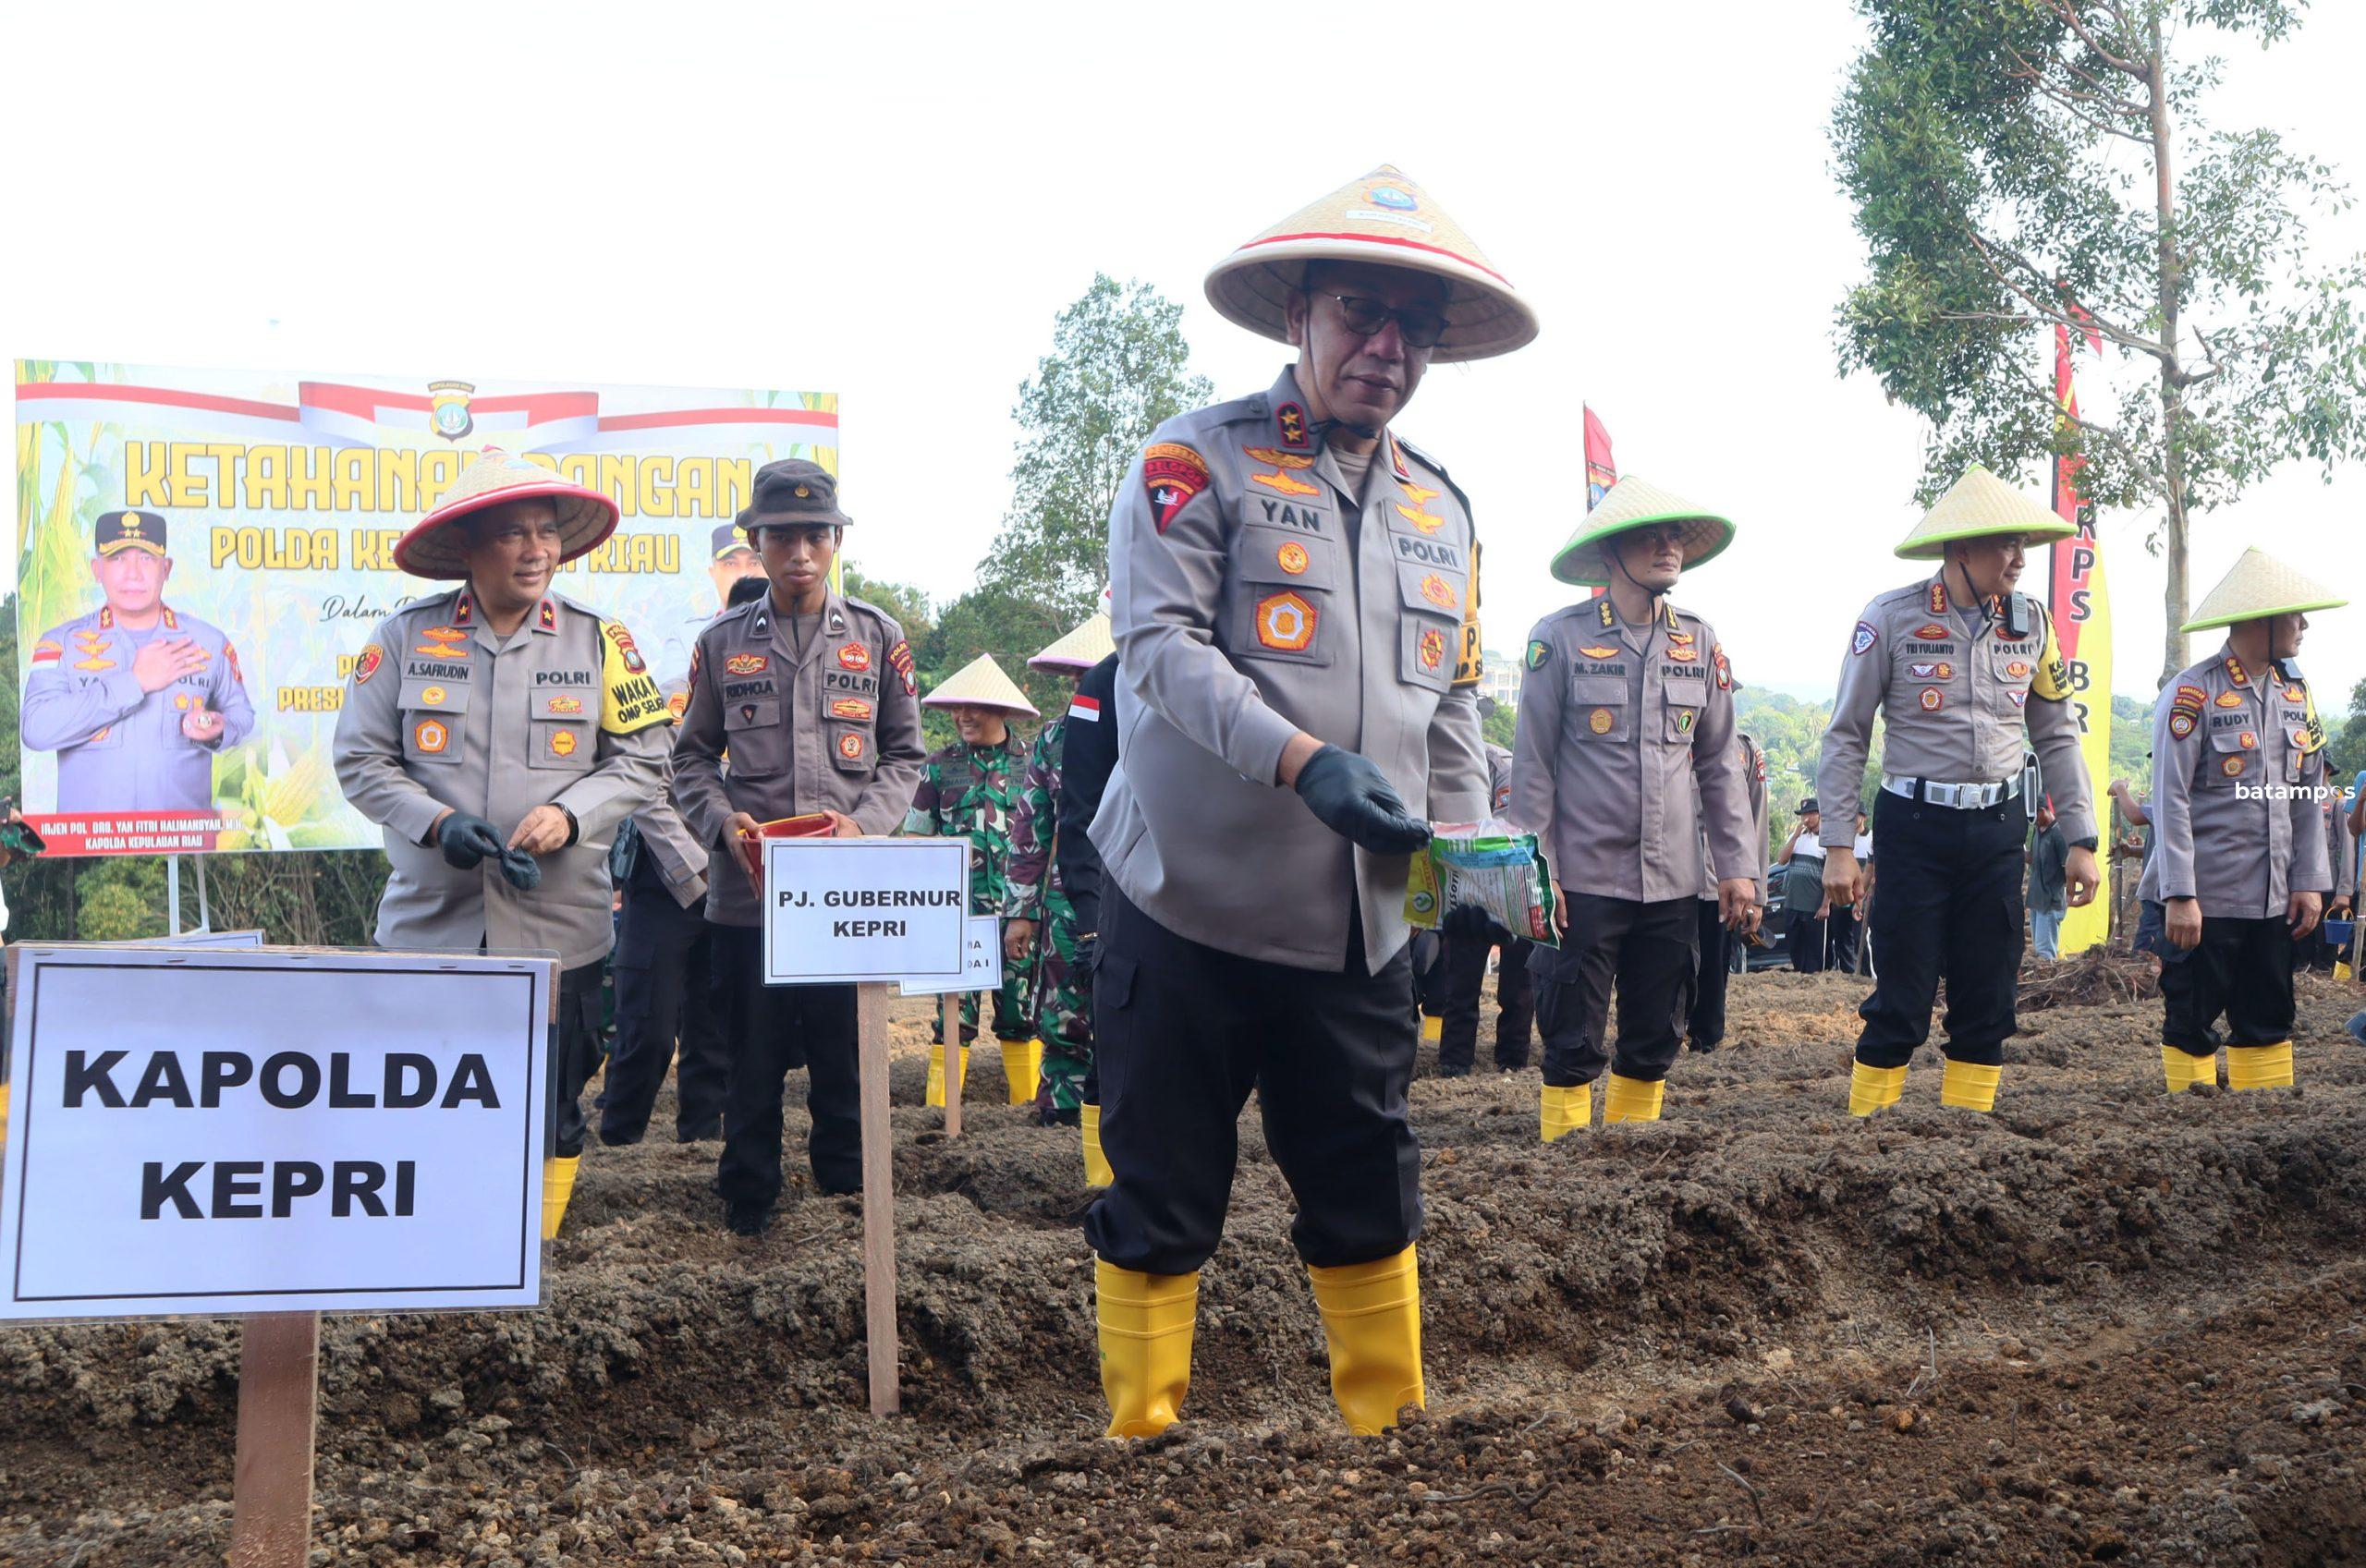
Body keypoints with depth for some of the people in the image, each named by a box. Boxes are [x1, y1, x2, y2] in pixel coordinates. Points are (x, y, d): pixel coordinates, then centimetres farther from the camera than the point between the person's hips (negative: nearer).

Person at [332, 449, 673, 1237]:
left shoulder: (598, 640, 4)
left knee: (551, 1115, 7)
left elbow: (642, 759, 5)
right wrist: (436, 822, -13)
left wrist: (569, 814, -12)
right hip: (431, 921, 0)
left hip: (558, 926, 0)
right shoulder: (406, 636, 2)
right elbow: (361, 759, 3)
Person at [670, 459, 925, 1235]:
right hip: (747, 886, 0)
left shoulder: (878, 637, 7)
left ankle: (846, 1186, 20)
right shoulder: (722, 642, 7)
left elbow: (904, 754, 10)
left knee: (844, 1047, 5)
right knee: (753, 1051, 6)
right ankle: (747, 1200, 19)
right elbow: (693, 756, 12)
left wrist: (864, 822, -7)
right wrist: (722, 821, -7)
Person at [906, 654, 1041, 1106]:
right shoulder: (940, 765, 7)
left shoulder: (1033, 763, 5)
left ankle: (1027, 1102, 14)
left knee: (1022, 1012, 5)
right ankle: (939, 1107, 3)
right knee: (954, 1010, -1)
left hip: (1019, 911, 0)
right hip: (957, 911, 0)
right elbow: (917, 839, 10)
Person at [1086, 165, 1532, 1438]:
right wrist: (1304, 763, -28)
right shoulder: (1201, 460, -4)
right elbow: (1159, 646, -16)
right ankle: (1140, 1438, 17)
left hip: (1362, 925, 5)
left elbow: (1452, 710, 18)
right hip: (1193, 903, -5)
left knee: (1370, 1201, 11)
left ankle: (1390, 1425, 25)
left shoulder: (1443, 510, 14)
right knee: (1162, 1208, 4)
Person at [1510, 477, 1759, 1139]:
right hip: (1583, 880, -4)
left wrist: (1738, 866, 7)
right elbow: (1532, 762, -3)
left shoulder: (1700, 641, 8)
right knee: (1574, 1046, 1)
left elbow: (1720, 763, 12)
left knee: (1655, 1044, 10)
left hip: (1673, 884, 4)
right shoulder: (1561, 636, -4)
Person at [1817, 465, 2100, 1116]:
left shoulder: (2030, 621, 6)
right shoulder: (1891, 618, -7)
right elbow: (1846, 737, -3)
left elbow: (2056, 738, 13)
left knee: (1989, 1001, 7)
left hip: (1999, 828, 4)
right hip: (1915, 825, -4)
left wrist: (2081, 840, 8)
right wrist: (1839, 846, -8)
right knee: (1901, 1001, -3)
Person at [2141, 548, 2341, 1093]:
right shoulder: (2193, 693, -10)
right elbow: (2170, 799, -13)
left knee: (2268, 1023, 11)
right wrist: (2180, 896, -17)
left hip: (2275, 898, 7)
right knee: (2191, 1025, 1)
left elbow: (2309, 796, 13)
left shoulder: (2296, 693, 11)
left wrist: (2310, 881, 5)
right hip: (2206, 897, -6)